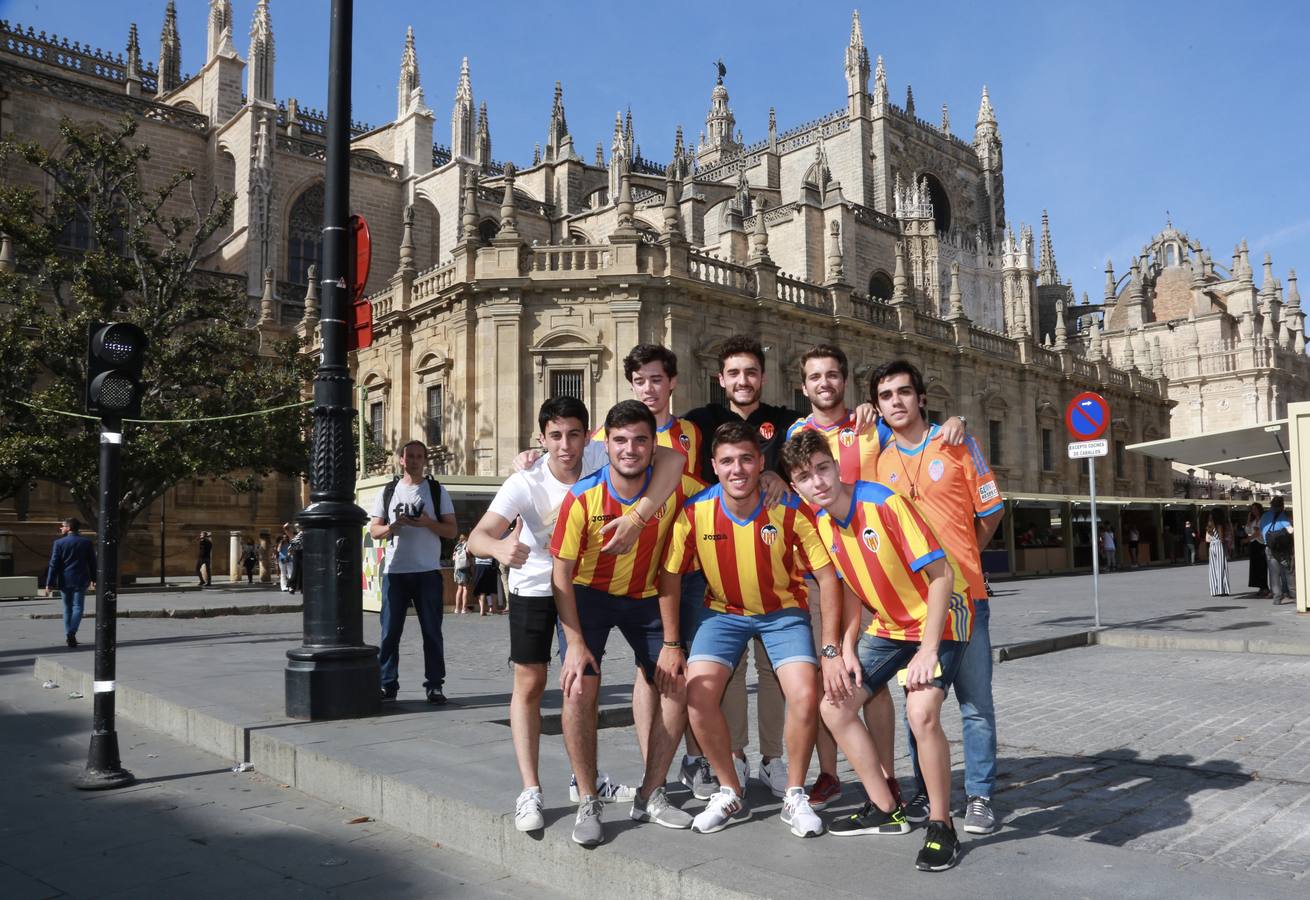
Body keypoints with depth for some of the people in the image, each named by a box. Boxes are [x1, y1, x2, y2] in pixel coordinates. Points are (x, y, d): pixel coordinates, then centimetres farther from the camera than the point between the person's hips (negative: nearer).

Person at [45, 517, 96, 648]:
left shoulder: (59, 543, -5)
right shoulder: (87, 542, 0)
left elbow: (54, 564, -6)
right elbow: (92, 562, 5)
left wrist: (49, 583, -4)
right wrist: (93, 579, 15)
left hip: (65, 580, 0)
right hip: (80, 580, 0)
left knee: (68, 608, 13)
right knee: (77, 607, 1)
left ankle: (68, 635, 17)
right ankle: (72, 632, -20)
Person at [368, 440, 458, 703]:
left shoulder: (437, 491, 7)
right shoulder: (388, 492, 11)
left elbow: (452, 531, 4)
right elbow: (374, 531, 9)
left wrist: (428, 523, -13)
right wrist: (393, 526, -12)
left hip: (428, 572, -1)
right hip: (395, 571, 1)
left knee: (432, 630, 1)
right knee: (390, 631, 2)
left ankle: (434, 685, 7)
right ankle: (387, 684, 9)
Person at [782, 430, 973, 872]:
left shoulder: (885, 503, -25)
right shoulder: (823, 524, -4)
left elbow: (942, 575, -23)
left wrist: (928, 650, -25)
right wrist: (843, 649, -1)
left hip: (939, 619, -7)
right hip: (888, 624, 8)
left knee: (921, 712, -27)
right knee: (834, 705, 2)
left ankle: (941, 825, -4)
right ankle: (886, 810, 18)